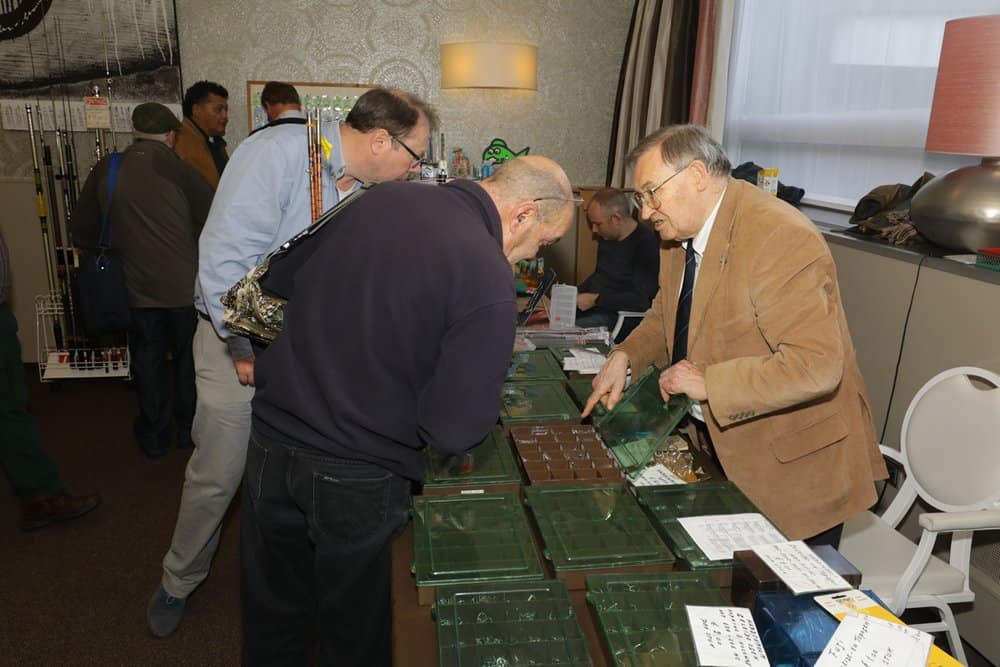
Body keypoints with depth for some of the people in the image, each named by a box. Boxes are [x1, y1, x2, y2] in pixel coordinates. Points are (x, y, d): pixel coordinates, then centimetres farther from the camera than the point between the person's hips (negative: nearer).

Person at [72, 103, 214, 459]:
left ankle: (154, 436, 26)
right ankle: (188, 428, 28)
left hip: (137, 288, 3)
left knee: (148, 362, 15)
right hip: (185, 285, -2)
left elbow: (83, 229, 7)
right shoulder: (179, 171, -14)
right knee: (188, 360, 15)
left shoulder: (105, 170, -2)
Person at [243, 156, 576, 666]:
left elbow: (286, 280, 11)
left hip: (272, 440, 6)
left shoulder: (382, 197, -1)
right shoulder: (488, 282, -21)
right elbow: (456, 431, -20)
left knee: (272, 619, 26)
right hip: (356, 481, -5)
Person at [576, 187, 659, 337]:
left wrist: (596, 299, -19)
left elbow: (642, 300, -23)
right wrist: (575, 293, 9)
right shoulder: (607, 237, 12)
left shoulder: (646, 243, -17)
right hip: (590, 307, 9)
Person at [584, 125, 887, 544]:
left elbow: (816, 365, -31)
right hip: (722, 446, 8)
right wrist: (625, 357, -4)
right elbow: (666, 317, 15)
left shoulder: (780, 239, -26)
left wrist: (707, 383, -28)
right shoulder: (679, 230, 1)